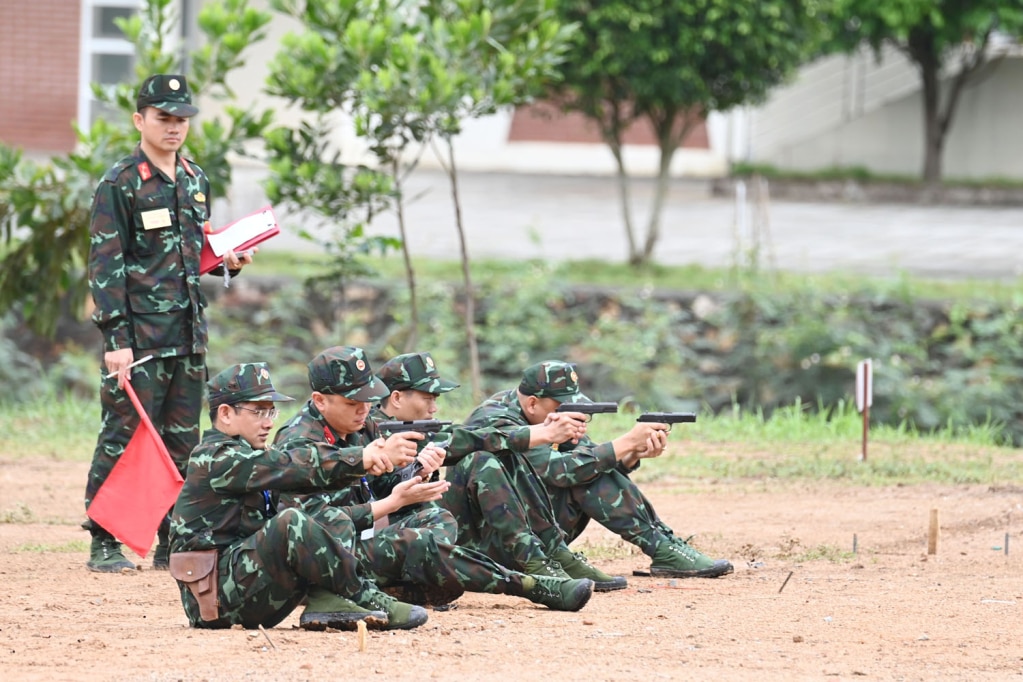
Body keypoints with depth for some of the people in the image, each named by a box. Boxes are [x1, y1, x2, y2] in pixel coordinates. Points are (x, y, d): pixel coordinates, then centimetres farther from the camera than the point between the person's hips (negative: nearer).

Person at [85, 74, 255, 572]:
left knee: (183, 439, 9)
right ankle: (104, 545, -2)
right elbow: (105, 265, -11)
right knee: (125, 436, -7)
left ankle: (173, 543, 16)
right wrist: (116, 338, -18)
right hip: (139, 334, -7)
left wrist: (228, 261, 4)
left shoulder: (195, 180, 14)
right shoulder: (120, 185, -7)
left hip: (189, 332, 7)